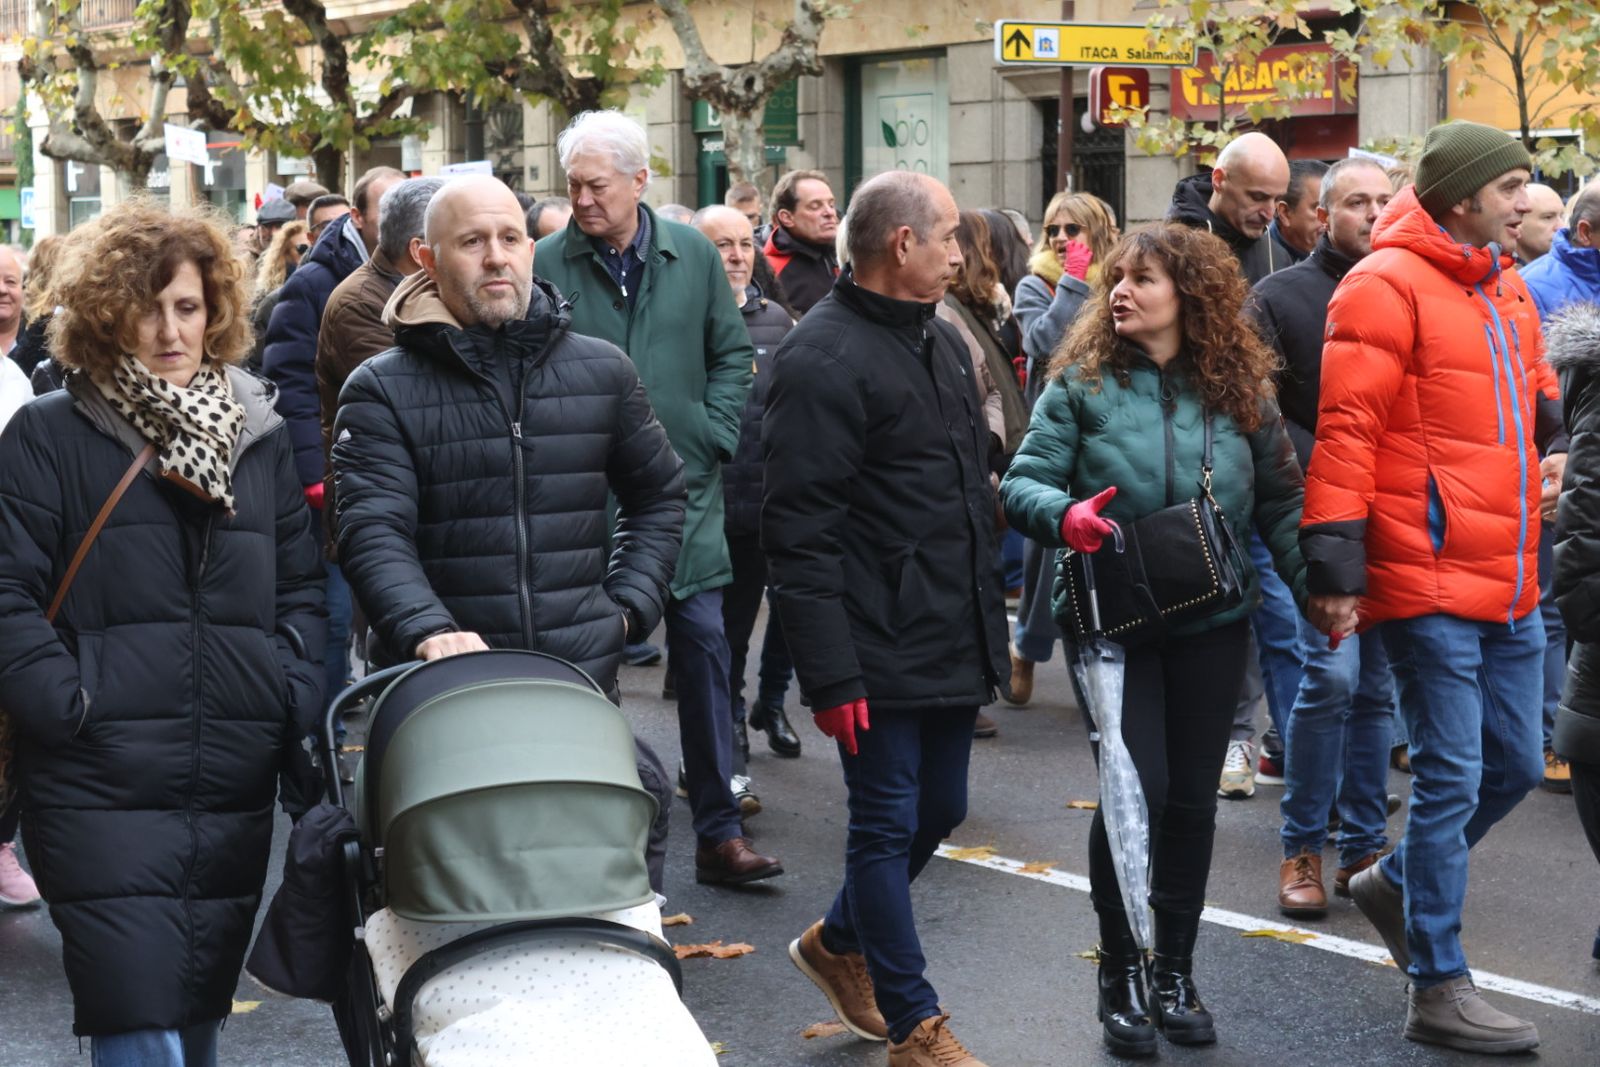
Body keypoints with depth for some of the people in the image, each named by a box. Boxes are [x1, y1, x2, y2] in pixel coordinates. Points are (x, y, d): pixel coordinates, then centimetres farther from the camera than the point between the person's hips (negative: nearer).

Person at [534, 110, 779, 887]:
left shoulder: (693, 256, 4)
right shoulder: (546, 265, -3)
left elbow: (732, 352, 12)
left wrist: (716, 434, 1)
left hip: (685, 491, 2)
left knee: (703, 648, 0)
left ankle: (718, 833, 6)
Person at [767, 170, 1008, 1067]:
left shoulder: (942, 342, 13)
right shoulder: (824, 360, -16)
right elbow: (801, 534, -19)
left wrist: (988, 623, 19)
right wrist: (831, 674, -21)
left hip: (952, 643, 9)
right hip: (882, 650, -9)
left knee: (940, 811, 17)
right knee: (889, 824, 2)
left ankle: (838, 942, 40)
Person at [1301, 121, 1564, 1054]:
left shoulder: (1506, 291, 14)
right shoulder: (1387, 287, -12)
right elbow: (1346, 433, -16)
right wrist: (1335, 565, -19)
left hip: (1510, 586, 8)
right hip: (1429, 585, -8)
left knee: (1515, 766, 14)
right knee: (1453, 778, -3)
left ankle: (1397, 884, 36)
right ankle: (1440, 990, 8)